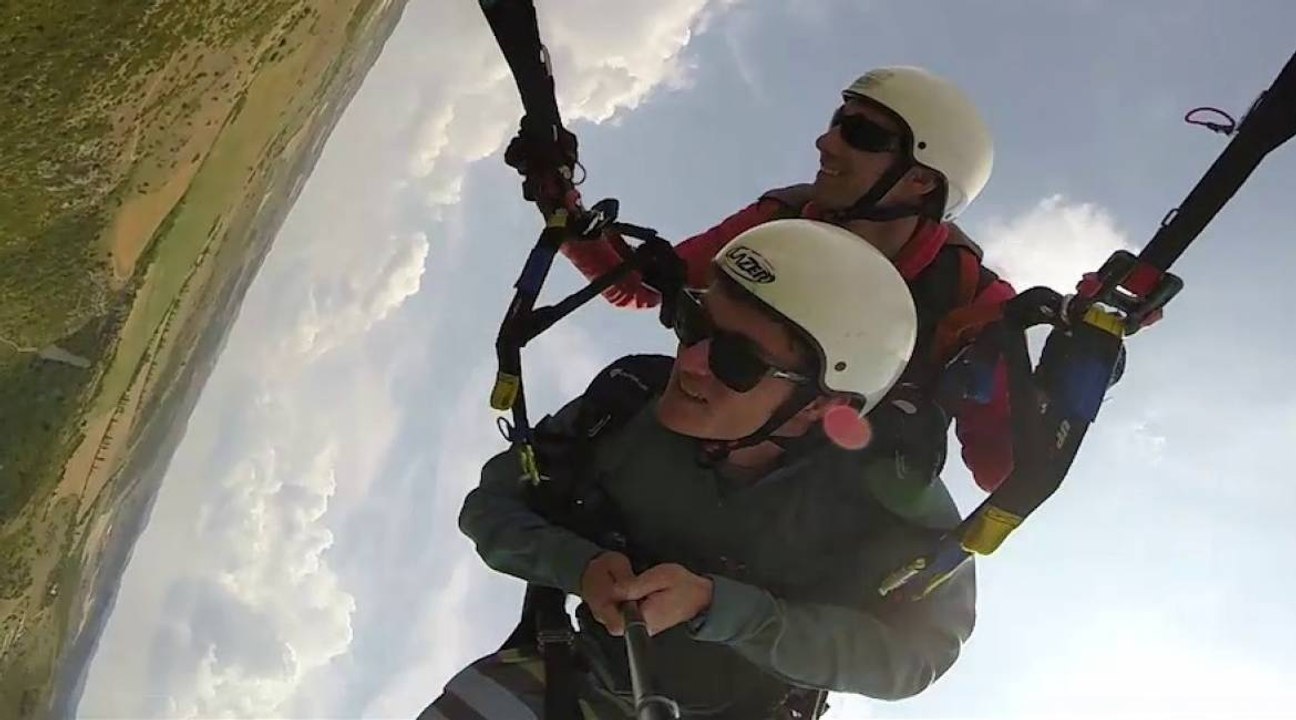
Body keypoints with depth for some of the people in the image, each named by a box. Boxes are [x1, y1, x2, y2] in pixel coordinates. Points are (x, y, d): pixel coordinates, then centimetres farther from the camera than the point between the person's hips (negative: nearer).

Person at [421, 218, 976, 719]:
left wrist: (711, 606, -35)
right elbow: (492, 506, -9)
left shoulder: (880, 489, -25)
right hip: (581, 674, -1)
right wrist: (579, 566, -30)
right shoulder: (630, 399, -21)